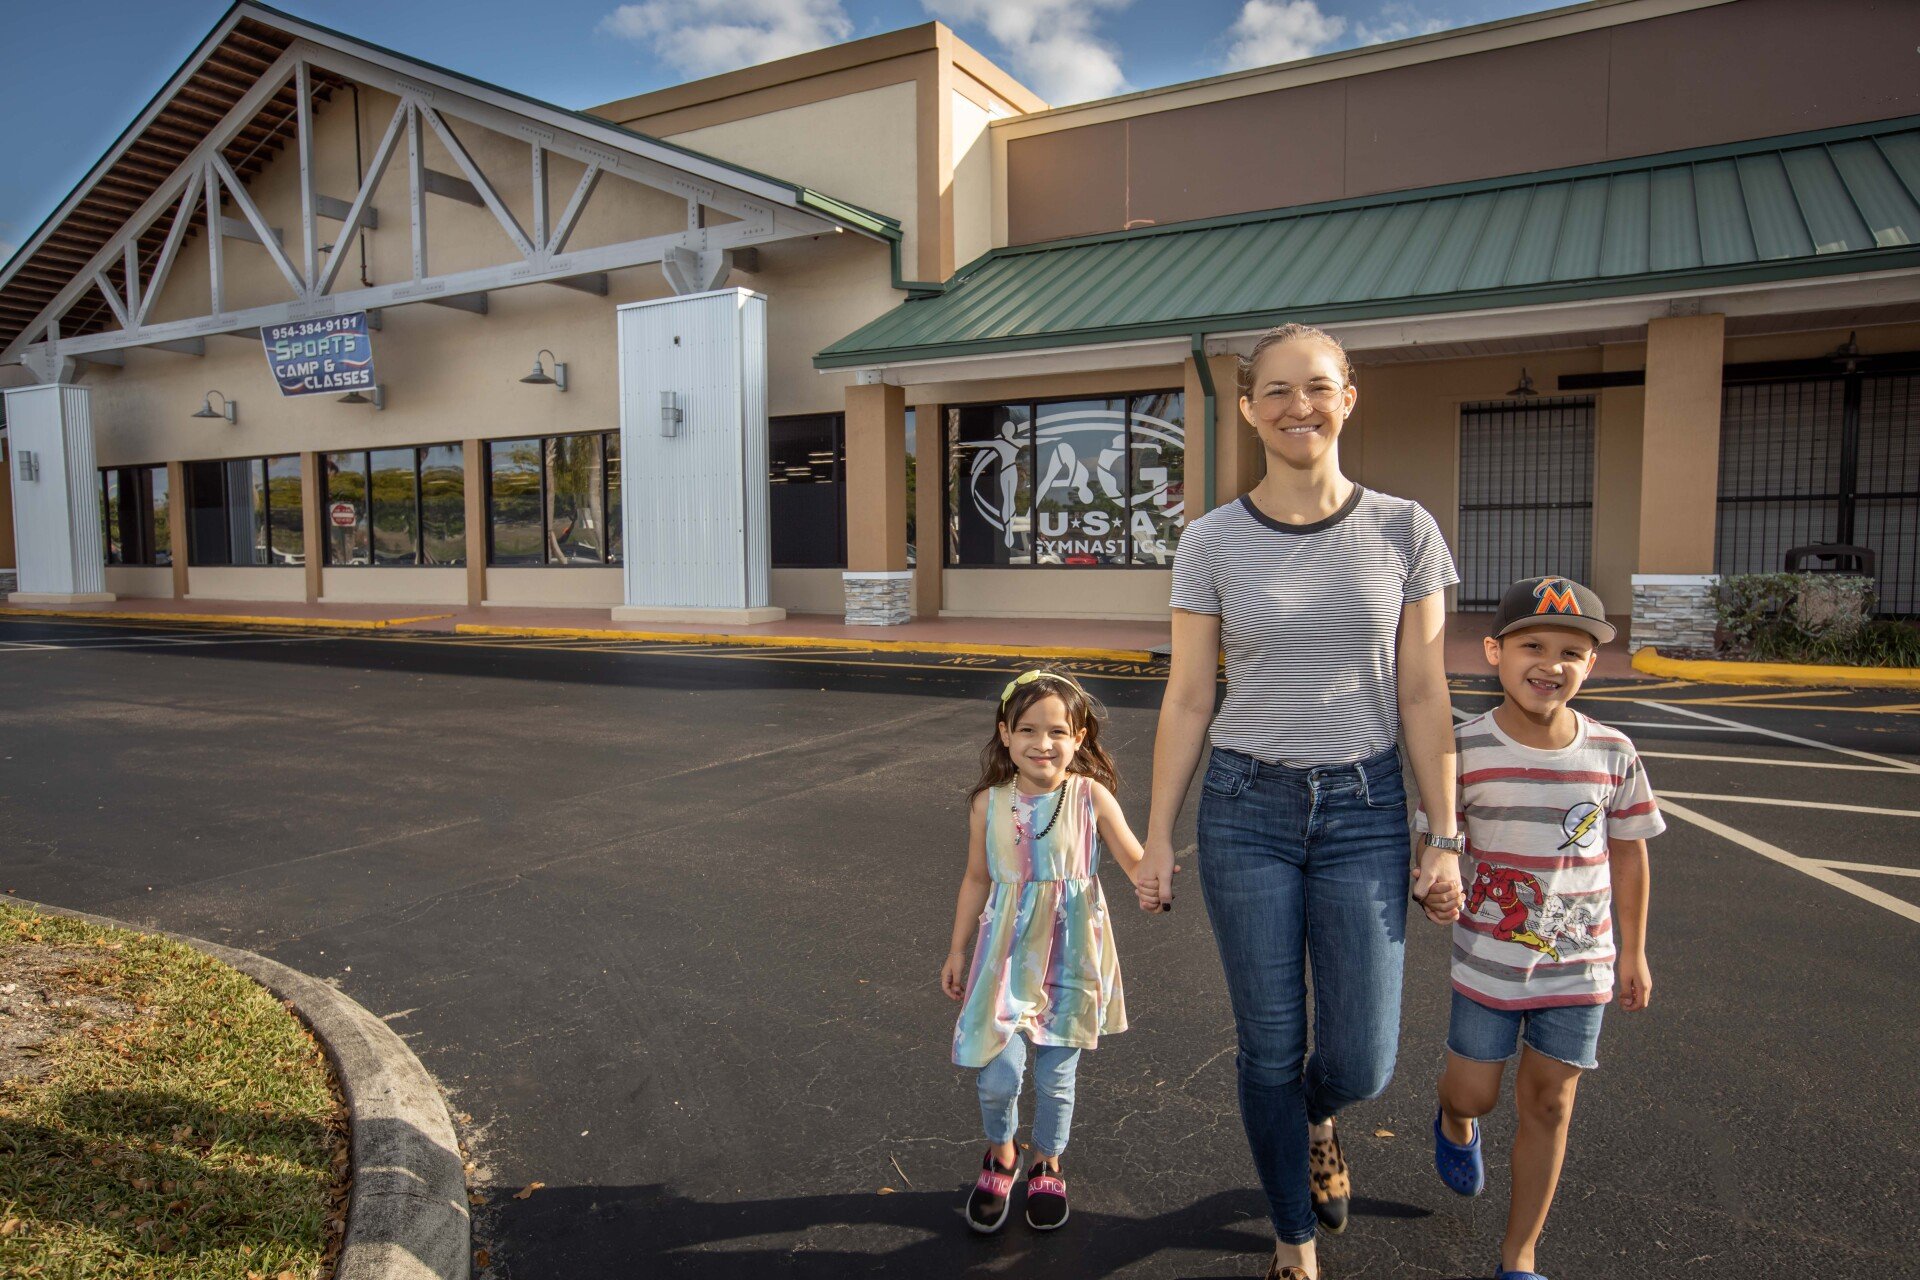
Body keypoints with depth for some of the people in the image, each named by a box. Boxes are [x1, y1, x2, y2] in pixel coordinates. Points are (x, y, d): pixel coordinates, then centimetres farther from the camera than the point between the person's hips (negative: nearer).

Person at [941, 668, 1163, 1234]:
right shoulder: (989, 804, -4)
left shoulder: (1091, 796, -9)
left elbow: (1135, 858, -7)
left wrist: (1149, 887, -31)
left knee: (1055, 1077, 11)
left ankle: (1047, 1165, 40)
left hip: (1071, 956, 0)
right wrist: (958, 951, 12)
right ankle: (1000, 1155, 30)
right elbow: (977, 879, 6)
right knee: (999, 1074, -4)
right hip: (1008, 954, 1)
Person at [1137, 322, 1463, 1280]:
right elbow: (1186, 701, 0)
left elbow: (1423, 697, 1)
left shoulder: (1403, 531, -1)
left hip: (1365, 812, 1)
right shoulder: (1212, 542, -2)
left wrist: (1444, 840, 0)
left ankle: (1315, 1122, 44)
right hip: (1246, 810, 0)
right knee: (1270, 1052, 8)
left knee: (1359, 1064, 4)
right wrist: (1158, 836, 1)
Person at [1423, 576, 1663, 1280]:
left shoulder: (1612, 754, -7)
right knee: (1474, 1092, 9)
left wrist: (1632, 953, 11)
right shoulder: (1467, 750, -15)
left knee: (1548, 1103, 10)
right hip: (1488, 958, -2)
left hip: (1580, 962, 2)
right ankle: (1454, 1121, 50)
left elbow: (1628, 852, 5)